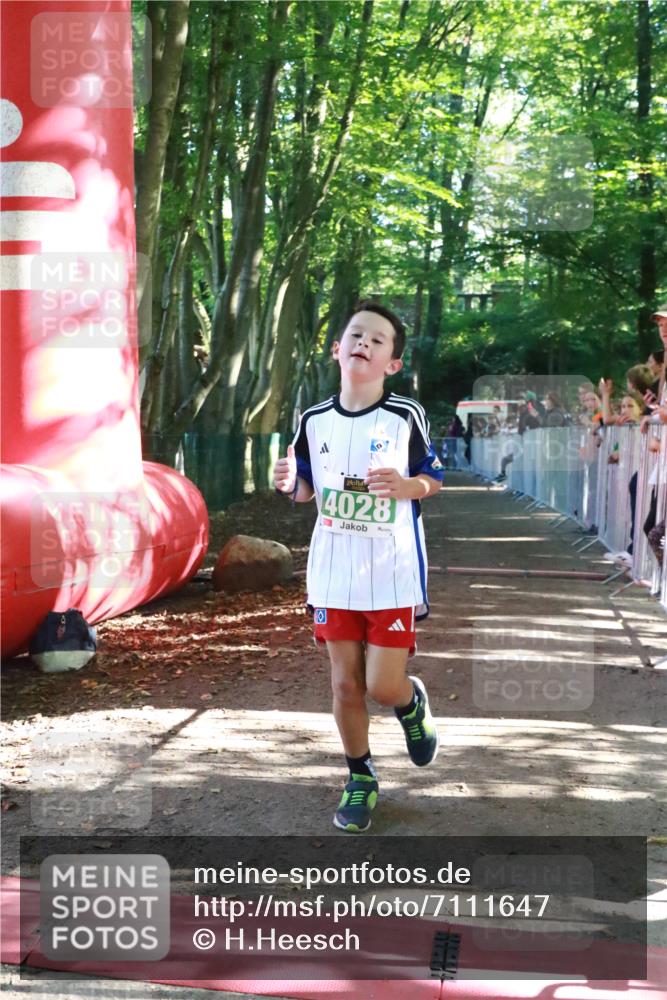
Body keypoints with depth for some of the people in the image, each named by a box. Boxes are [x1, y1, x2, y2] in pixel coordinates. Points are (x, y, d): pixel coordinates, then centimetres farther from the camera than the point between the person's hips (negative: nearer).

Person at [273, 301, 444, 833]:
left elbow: (434, 478, 3)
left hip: (393, 573, -3)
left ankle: (413, 702, 31)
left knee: (384, 685, -6)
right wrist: (292, 483, -7)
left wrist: (408, 486, -18)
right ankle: (360, 778, 25)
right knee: (346, 684, 7)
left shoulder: (406, 417, -7)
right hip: (334, 573, 3)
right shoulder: (315, 420, 3)